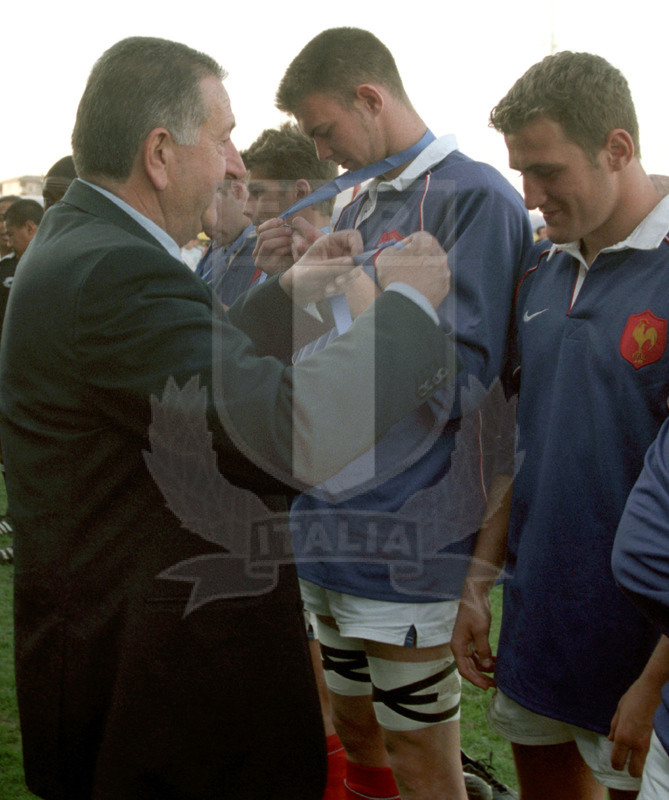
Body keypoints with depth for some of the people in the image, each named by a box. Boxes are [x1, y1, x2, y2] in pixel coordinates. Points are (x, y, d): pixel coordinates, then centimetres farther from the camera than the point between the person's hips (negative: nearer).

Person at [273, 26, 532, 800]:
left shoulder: (477, 200, -11)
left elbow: (459, 383, -16)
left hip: (405, 549, -7)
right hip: (330, 530, 7)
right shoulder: (358, 206, 12)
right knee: (356, 735, 21)